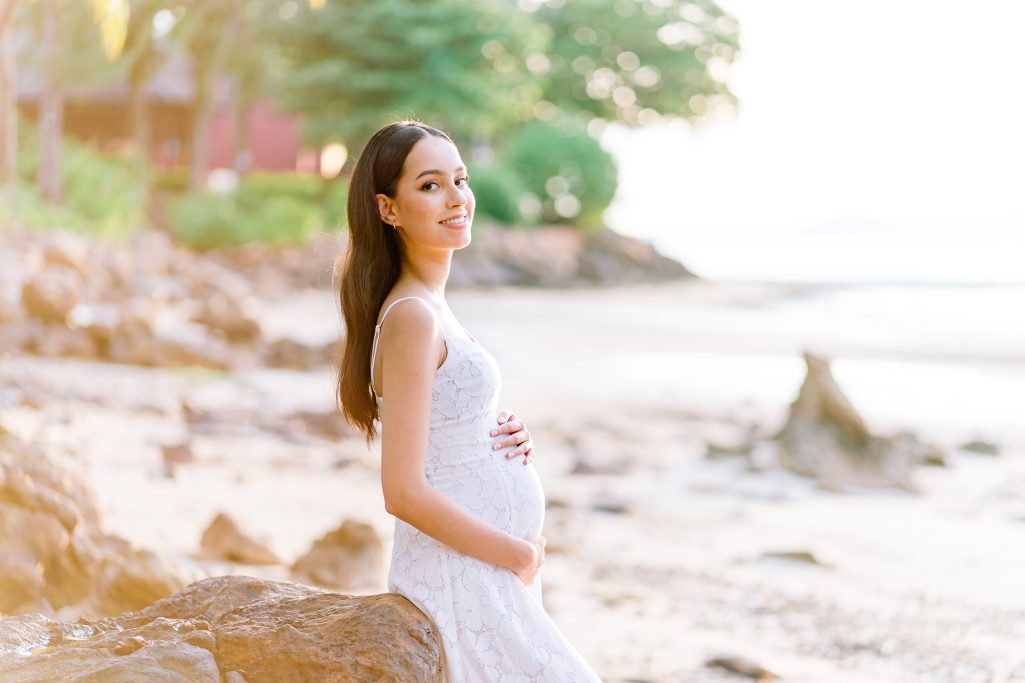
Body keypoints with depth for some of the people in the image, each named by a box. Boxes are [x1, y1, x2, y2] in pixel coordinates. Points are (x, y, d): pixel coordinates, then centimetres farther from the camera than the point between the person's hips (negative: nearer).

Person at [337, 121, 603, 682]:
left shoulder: (430, 307, 11)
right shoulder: (411, 316, -17)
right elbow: (405, 492, -21)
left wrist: (507, 437, 1)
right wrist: (524, 556, -12)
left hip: (487, 569, 9)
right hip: (462, 580, -9)